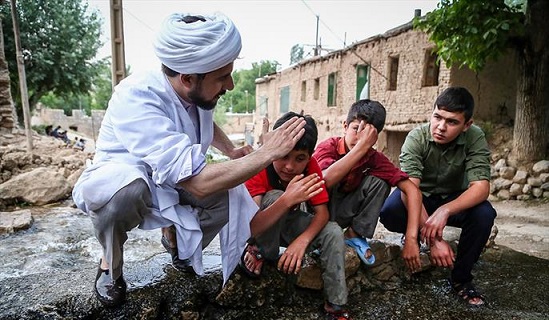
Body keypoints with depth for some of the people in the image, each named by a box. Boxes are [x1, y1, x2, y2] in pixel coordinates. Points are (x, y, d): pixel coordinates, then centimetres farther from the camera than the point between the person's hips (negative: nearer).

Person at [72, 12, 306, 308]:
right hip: (115, 183, -6)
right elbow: (200, 182, -39)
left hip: (167, 187, 6)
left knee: (233, 192, -12)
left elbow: (206, 123, 16)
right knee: (127, 186, -39)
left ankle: (174, 235, 15)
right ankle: (110, 265, -7)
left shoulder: (196, 92, -12)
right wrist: (268, 152, -32)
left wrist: (232, 151, -1)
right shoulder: (136, 98, -34)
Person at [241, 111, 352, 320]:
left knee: (334, 233, -21)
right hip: (263, 227, -3)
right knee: (275, 197, -34)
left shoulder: (310, 166, -19)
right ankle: (261, 253, -11)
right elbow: (251, 228, -39)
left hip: (291, 222, 4)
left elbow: (322, 213, -20)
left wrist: (302, 240, -39)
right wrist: (287, 200, -54)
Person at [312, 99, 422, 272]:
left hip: (341, 213, 3)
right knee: (323, 185, -33)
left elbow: (412, 190, -19)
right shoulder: (328, 146, -22)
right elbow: (325, 180, -43)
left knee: (378, 182, -18)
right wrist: (361, 146, -41)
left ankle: (355, 235, -6)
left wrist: (411, 239, -29)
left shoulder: (375, 158, -13)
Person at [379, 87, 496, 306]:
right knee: (389, 214, -33)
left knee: (484, 214, -29)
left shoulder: (475, 138, -18)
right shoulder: (417, 137, -24)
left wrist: (445, 210, -47)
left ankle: (461, 278, -6)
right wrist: (434, 239, -43)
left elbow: (481, 187, -27)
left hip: (454, 200, 2)